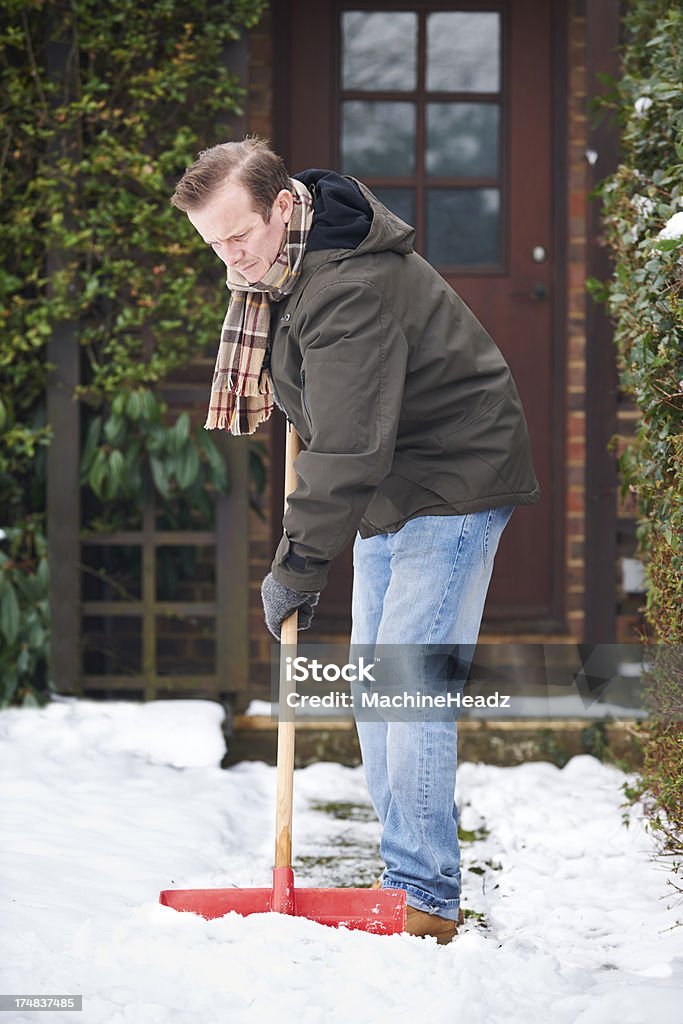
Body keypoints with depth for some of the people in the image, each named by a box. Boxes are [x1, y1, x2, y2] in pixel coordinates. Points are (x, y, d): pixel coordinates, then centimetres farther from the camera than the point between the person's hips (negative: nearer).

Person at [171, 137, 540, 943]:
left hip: (451, 484, -10)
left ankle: (426, 899, -12)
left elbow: (347, 452, -31)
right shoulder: (278, 264, 2)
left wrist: (297, 570, -27)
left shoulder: (351, 290, -30)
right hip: (387, 493, 10)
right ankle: (401, 877, 15)